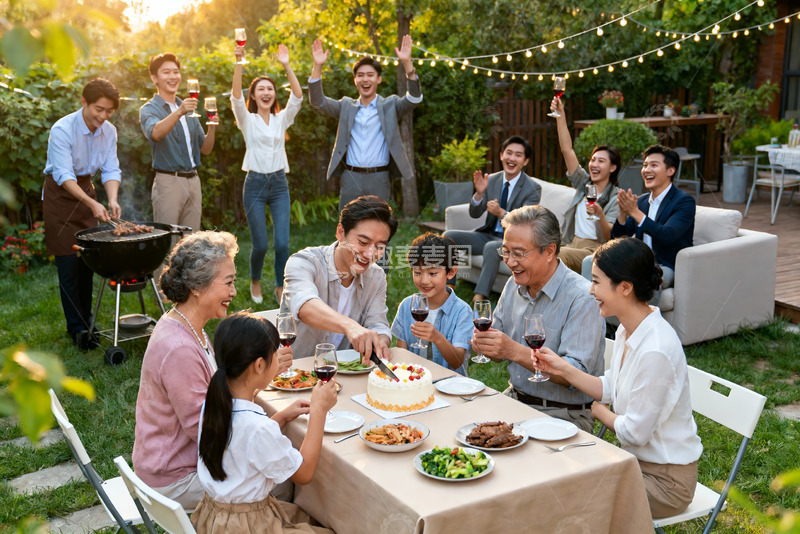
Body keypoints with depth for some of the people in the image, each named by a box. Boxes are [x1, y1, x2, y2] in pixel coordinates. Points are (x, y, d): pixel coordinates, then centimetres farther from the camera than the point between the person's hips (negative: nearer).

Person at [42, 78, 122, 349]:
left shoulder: (109, 131, -5)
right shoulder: (62, 130, -23)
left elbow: (111, 170, -4)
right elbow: (64, 175, -28)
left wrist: (112, 200, -24)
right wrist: (92, 203, -40)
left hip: (86, 188, 5)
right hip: (61, 194, -5)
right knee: (69, 263, -6)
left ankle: (86, 321, 19)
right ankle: (76, 328, 2)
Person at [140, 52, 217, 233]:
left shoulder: (188, 109, 20)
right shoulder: (149, 109, 0)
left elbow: (205, 149, 17)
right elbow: (155, 133, -25)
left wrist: (212, 127, -2)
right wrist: (179, 112, -39)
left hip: (193, 181, 6)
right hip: (168, 181, -6)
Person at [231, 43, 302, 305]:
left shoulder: (282, 119, 8)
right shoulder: (247, 120, 2)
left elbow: (298, 96, -6)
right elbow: (236, 95, -14)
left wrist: (286, 65, -15)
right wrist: (239, 63, -25)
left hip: (279, 184, 2)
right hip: (255, 184, -2)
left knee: (282, 243, -7)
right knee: (260, 245, 0)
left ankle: (281, 287, 13)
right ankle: (255, 281, 28)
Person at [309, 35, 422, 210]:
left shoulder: (390, 106, 6)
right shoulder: (346, 106, 12)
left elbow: (414, 98, -10)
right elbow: (317, 102, 2)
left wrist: (407, 63, -23)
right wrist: (317, 67, -11)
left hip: (379, 180, -2)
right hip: (350, 179, 2)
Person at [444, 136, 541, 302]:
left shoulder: (533, 188, -10)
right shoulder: (491, 180, 4)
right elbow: (474, 214, 3)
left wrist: (501, 213, -34)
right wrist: (479, 193, -18)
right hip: (488, 234, 6)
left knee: (491, 247, -38)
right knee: (449, 236, -11)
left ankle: (478, 299, -37)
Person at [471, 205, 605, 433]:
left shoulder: (582, 298, -17)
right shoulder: (514, 285, 7)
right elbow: (499, 353, 15)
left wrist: (515, 351, -30)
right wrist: (484, 342, -10)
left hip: (563, 413, -7)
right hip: (514, 398, 7)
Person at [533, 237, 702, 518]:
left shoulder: (655, 350, -30)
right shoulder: (628, 331, -1)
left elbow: (634, 433, -23)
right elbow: (609, 389, 11)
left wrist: (600, 411, -4)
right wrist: (563, 369, -1)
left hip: (666, 479, -8)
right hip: (636, 461, 8)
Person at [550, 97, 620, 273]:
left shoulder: (616, 198, -1)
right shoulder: (584, 183, 15)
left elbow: (611, 237, -11)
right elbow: (567, 149, 8)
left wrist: (600, 215, -31)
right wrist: (560, 114, 1)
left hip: (595, 250, -5)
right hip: (572, 244, 5)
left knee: (558, 254, -36)